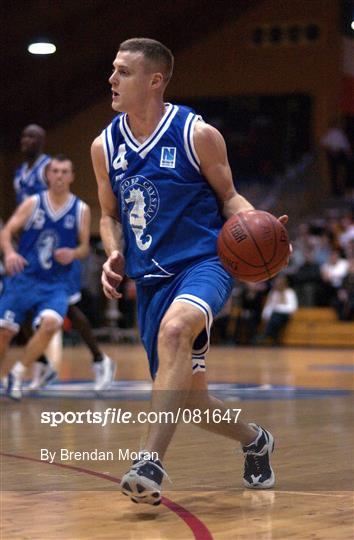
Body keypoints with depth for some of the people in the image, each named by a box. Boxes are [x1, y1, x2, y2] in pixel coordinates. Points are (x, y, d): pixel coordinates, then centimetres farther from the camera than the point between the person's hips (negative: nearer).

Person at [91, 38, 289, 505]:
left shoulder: (199, 135, -5)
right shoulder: (105, 146, 6)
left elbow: (228, 197, 4)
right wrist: (114, 255, -3)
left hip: (204, 261, -5)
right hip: (152, 278, 5)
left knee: (175, 328, -38)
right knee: (187, 397, 6)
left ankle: (151, 461, -41)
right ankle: (255, 440, 37)